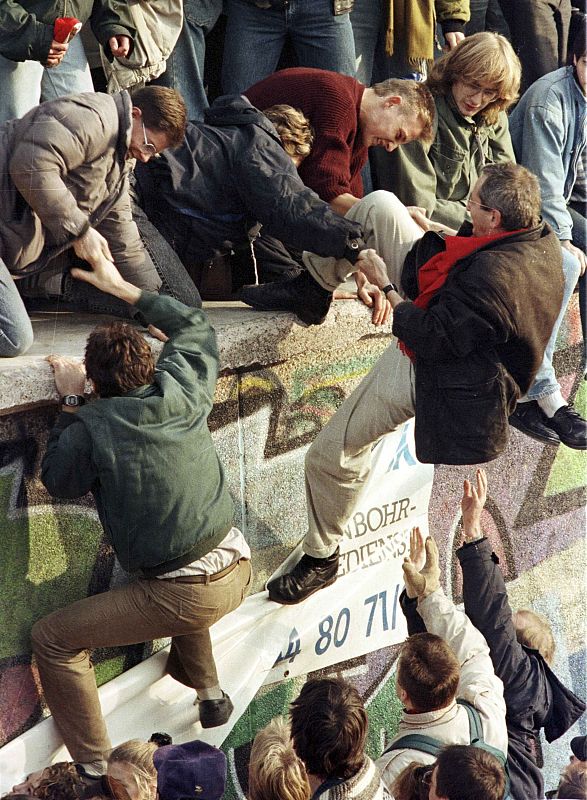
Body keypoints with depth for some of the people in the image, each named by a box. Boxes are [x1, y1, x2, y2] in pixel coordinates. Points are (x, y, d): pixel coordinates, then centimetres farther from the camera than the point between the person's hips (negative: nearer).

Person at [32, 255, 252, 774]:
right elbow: (195, 326, 17)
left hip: (185, 597, -6)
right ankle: (208, 691, 44)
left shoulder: (92, 427, -16)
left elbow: (58, 482, 5)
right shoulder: (182, 393, -4)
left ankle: (96, 764, 4)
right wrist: (123, 289, 22)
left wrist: (70, 404, 10)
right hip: (236, 572, 6)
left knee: (52, 640, 5)